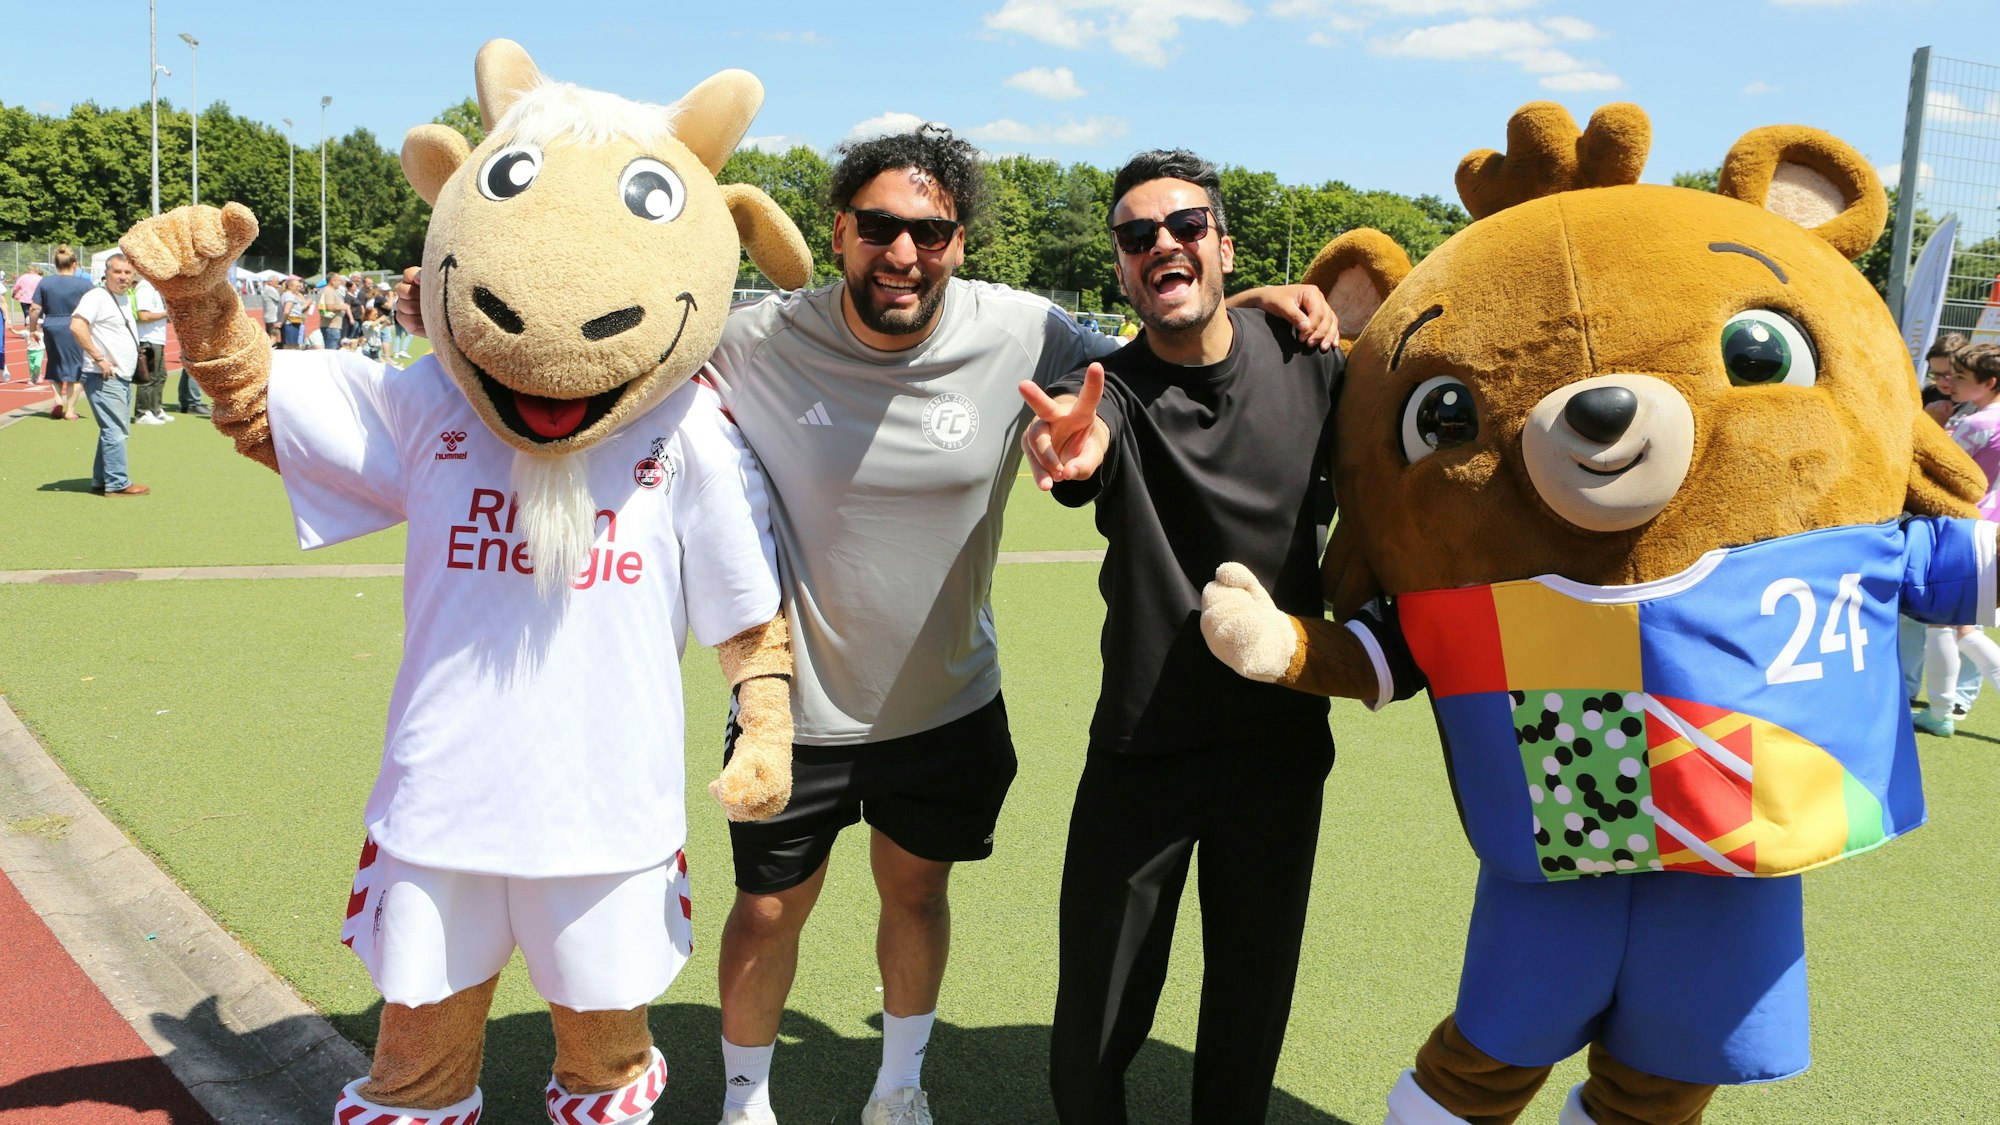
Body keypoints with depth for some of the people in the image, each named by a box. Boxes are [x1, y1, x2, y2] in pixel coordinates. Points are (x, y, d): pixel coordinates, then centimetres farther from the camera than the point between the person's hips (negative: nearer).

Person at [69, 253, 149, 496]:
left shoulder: (124, 299, 17)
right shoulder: (97, 297, -11)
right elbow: (77, 326, -26)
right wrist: (99, 359, -24)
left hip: (123, 377, 10)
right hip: (105, 378, -9)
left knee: (114, 430, 13)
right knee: (115, 430, -9)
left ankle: (101, 481, 20)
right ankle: (118, 483, -7)